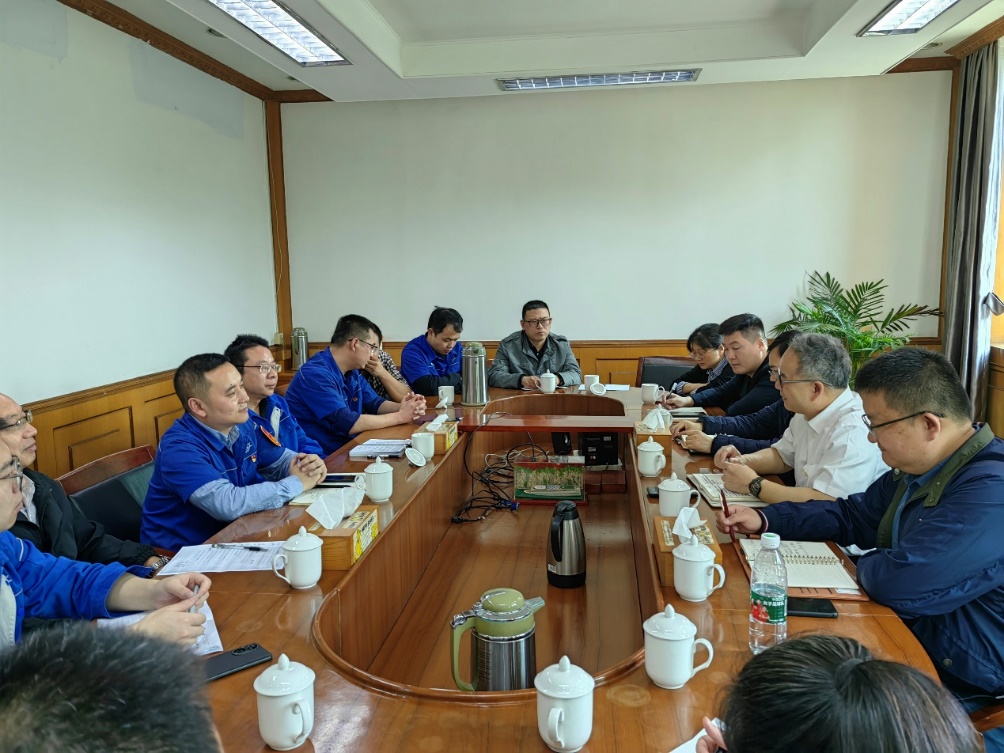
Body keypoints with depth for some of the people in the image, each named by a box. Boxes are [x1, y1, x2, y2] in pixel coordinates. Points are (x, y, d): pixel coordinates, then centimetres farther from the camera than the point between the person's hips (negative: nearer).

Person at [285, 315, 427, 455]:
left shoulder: (352, 372, 8)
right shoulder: (316, 374, -20)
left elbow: (375, 403, 14)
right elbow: (347, 423, -26)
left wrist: (401, 408, -8)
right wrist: (399, 417, -19)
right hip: (323, 458, -8)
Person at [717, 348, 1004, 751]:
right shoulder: (919, 469, 3)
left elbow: (899, 582, -35)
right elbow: (851, 514, 15)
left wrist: (864, 565, -10)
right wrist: (763, 518, 4)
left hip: (955, 685, -9)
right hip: (905, 640, 9)